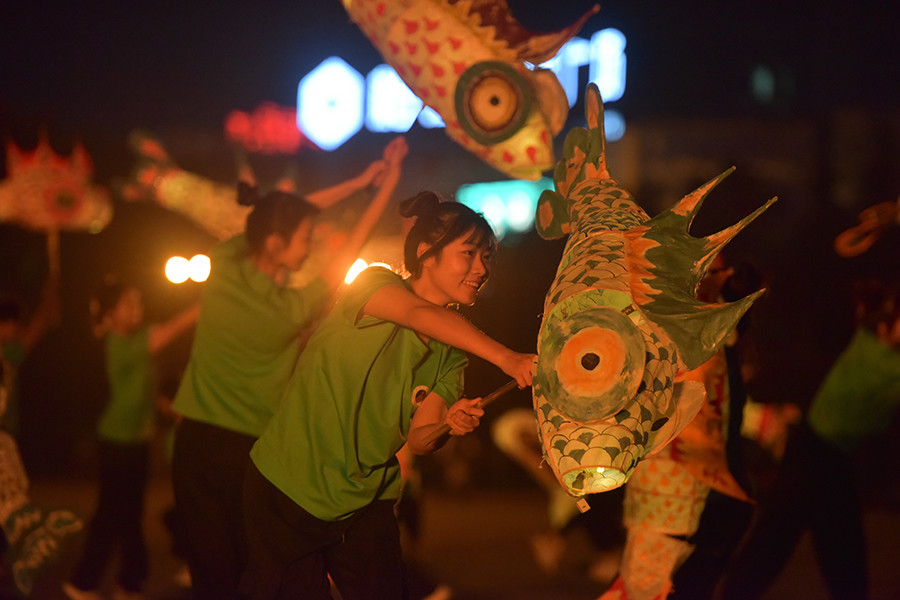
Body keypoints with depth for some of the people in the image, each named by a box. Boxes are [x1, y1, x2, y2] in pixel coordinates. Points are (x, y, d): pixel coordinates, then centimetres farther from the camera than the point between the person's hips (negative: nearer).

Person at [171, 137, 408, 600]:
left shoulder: (223, 267, -5)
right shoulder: (292, 310, -15)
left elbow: (281, 218, 8)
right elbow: (346, 256, -2)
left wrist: (359, 181, 14)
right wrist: (386, 187, 5)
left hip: (197, 441, 4)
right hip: (249, 448, -4)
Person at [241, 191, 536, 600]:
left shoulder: (452, 353, 4)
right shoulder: (374, 284, -13)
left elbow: (417, 440, -2)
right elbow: (421, 314, -35)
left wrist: (449, 425, -25)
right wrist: (503, 357, -47)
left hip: (365, 502, 5)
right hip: (288, 489, -5)